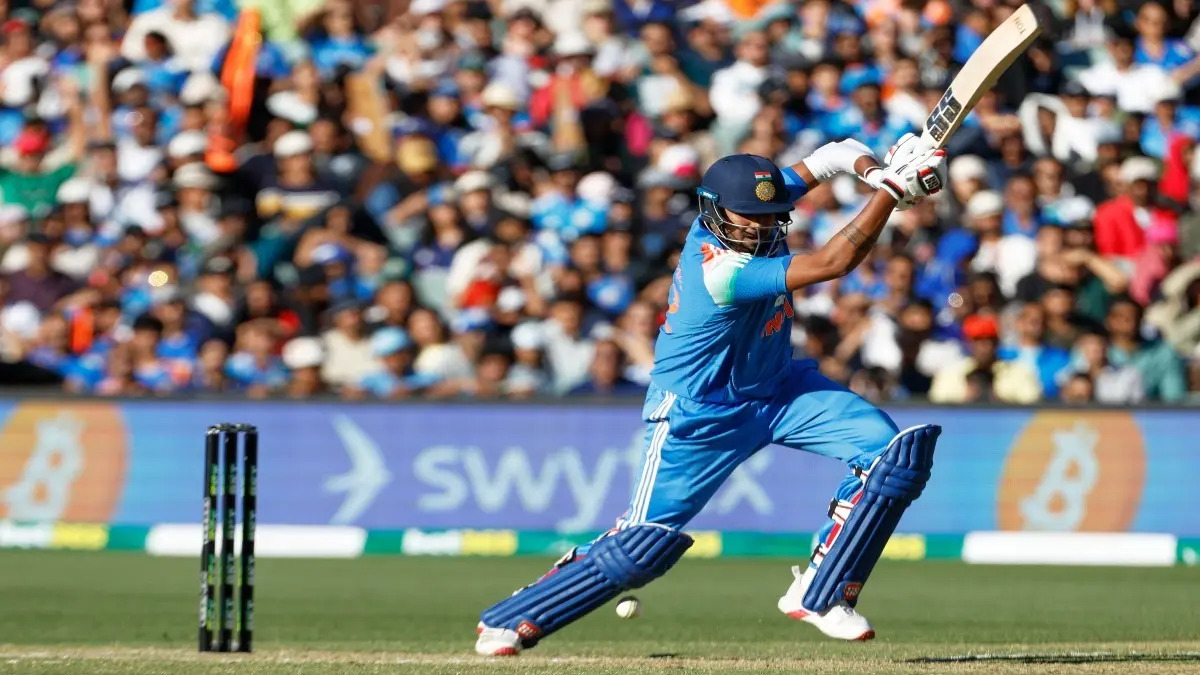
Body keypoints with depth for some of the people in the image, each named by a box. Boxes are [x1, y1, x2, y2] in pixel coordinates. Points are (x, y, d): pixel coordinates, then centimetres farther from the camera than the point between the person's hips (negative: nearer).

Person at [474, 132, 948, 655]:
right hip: (700, 413, -8)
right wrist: (892, 188, -38)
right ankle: (509, 621, 10)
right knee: (643, 547, -8)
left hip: (775, 387, 8)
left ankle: (820, 595, -3)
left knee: (897, 453, -10)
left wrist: (872, 170, -24)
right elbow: (833, 263, -36)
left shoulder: (744, 201, -10)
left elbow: (828, 158, -1)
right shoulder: (719, 270, -33)